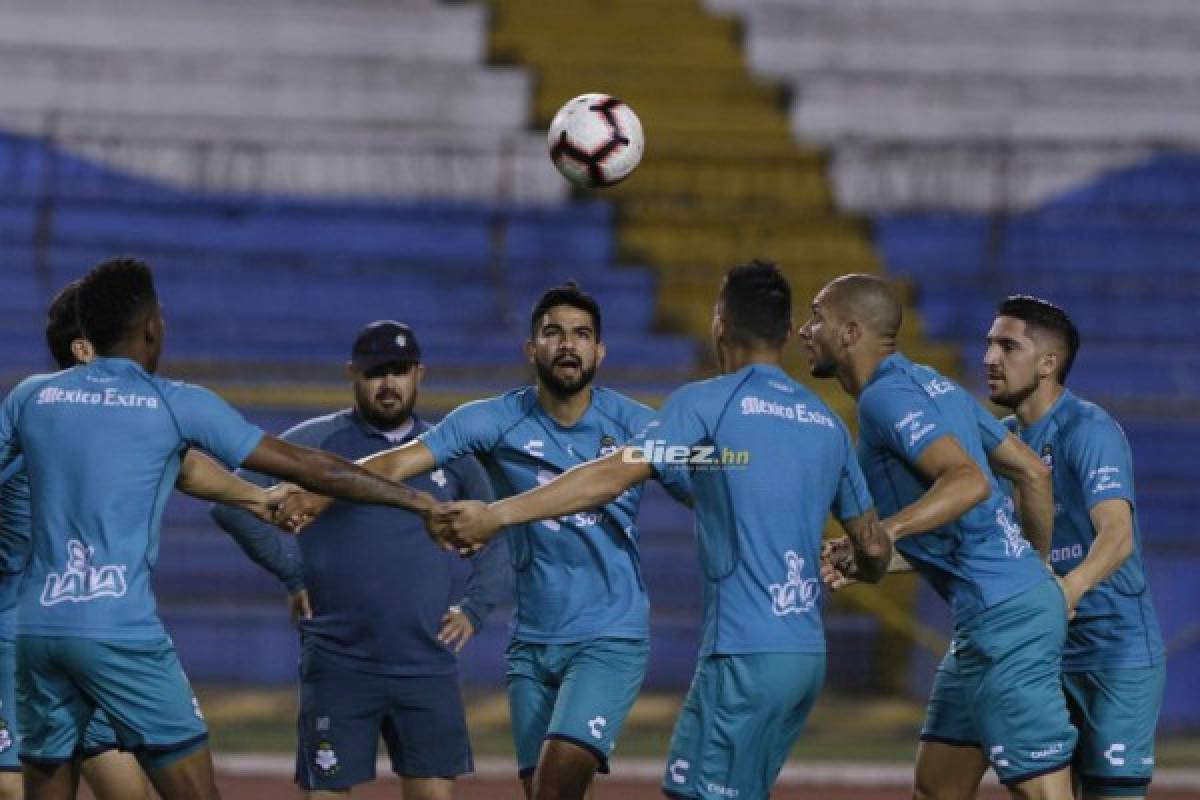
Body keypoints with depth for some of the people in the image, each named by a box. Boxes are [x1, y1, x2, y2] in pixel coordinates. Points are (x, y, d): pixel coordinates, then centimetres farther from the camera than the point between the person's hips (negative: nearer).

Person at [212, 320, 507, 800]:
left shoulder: (449, 452, 11)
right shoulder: (315, 442, 1)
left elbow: (495, 541, 20)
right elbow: (231, 504, -4)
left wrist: (473, 608, 5)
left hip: (428, 666, 2)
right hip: (339, 665, -2)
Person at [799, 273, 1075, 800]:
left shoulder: (886, 396, -13)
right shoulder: (932, 384, 15)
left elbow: (970, 480, -27)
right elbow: (1033, 472, 18)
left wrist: (881, 534, -34)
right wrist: (1039, 564, 30)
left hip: (1003, 617, -10)